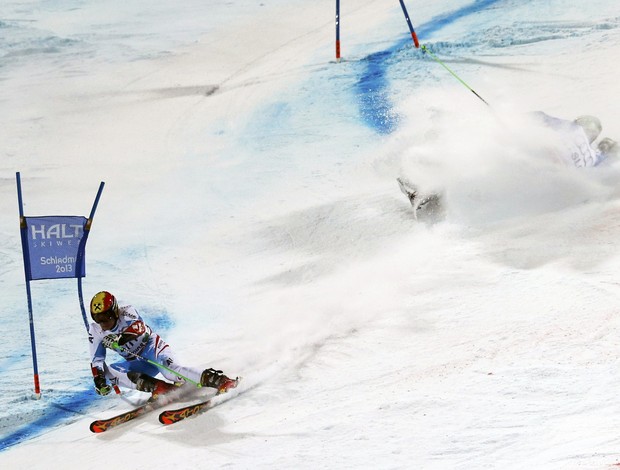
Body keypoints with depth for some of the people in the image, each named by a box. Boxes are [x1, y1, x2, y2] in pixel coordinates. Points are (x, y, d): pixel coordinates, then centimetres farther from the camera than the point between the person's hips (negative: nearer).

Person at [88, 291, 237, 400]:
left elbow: (139, 327, -36)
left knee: (169, 369, -36)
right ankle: (157, 387, -25)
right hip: (139, 365, 7)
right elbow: (96, 359, -1)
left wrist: (119, 339, -50)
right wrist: (99, 380, -18)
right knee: (108, 371, -18)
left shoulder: (126, 313, -15)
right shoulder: (95, 331, -1)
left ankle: (218, 380, -41)